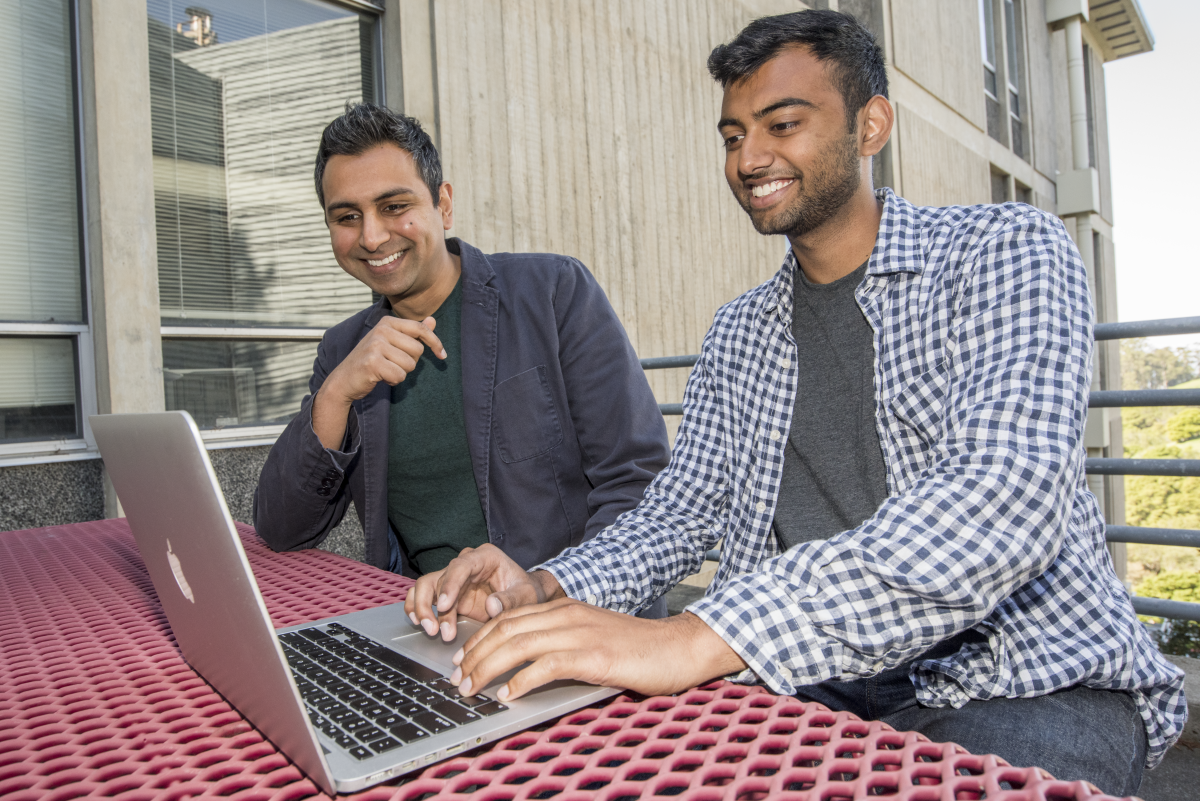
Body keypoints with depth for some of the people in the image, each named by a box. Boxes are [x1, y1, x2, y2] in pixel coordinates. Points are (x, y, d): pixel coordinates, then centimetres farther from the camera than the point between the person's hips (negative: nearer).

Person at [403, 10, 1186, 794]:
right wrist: (544, 588, -13)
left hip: (1028, 681, -3)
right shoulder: (736, 336, 11)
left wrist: (693, 639, -34)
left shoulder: (1005, 252, -7)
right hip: (809, 682, 4)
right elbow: (680, 514, 9)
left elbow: (1004, 501, -24)